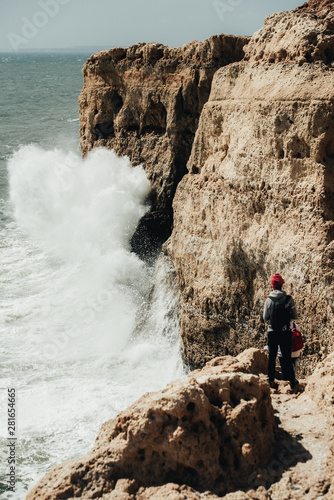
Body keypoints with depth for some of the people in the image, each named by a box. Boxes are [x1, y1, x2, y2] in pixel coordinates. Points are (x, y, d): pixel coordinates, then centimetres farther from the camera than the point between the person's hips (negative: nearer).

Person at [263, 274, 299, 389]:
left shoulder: (269, 300, -4)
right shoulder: (289, 299, -8)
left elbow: (265, 318, 3)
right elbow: (295, 316, -1)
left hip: (272, 332, 1)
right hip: (285, 332, -1)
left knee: (272, 357, 10)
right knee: (287, 357, 9)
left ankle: (271, 380, 12)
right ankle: (291, 380, 18)